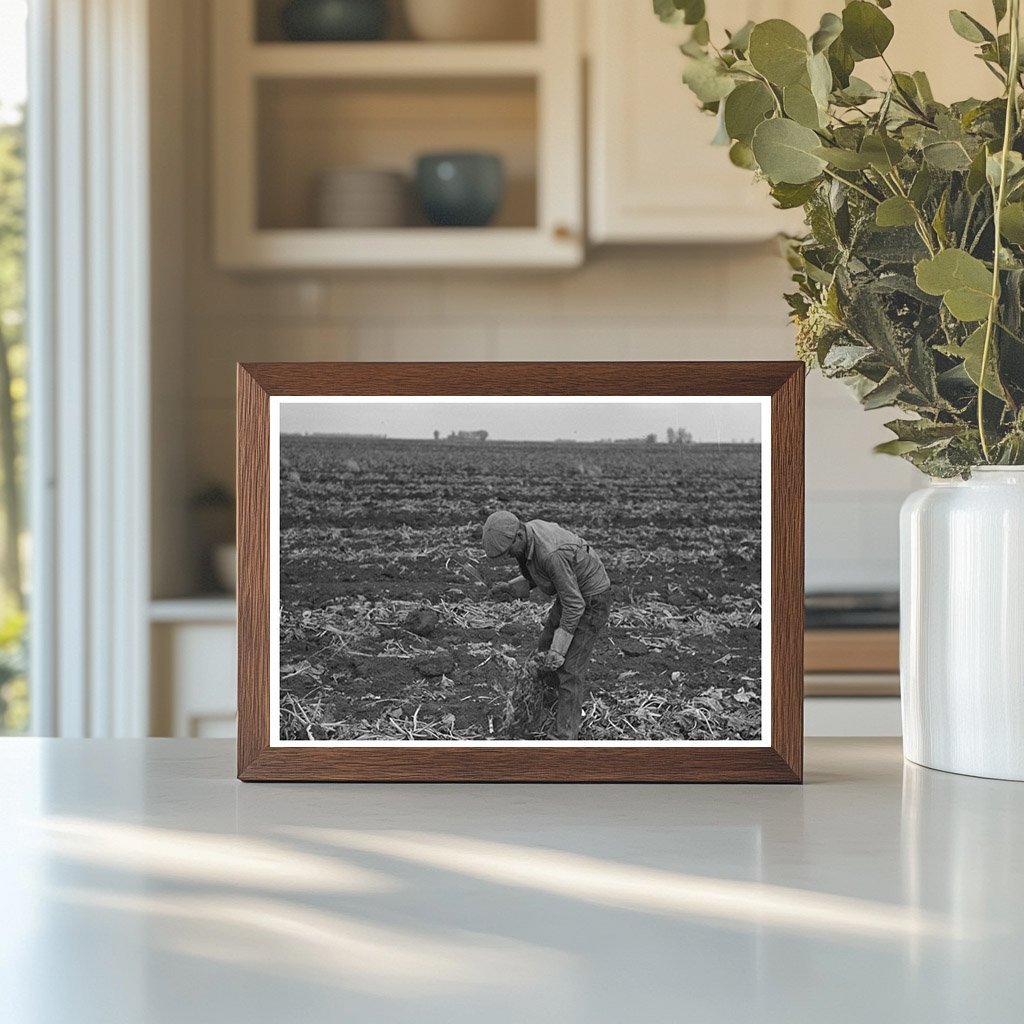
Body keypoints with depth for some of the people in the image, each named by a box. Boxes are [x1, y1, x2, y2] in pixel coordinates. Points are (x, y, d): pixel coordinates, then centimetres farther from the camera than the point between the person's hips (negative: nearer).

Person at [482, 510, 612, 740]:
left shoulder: (552, 554, -37)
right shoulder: (530, 531, -9)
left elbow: (574, 605, -31)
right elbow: (538, 575, 9)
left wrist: (558, 650, -28)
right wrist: (510, 588, -7)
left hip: (591, 601, -10)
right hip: (572, 593, 10)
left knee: (569, 668, -12)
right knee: (546, 648, 21)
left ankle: (565, 738, -8)